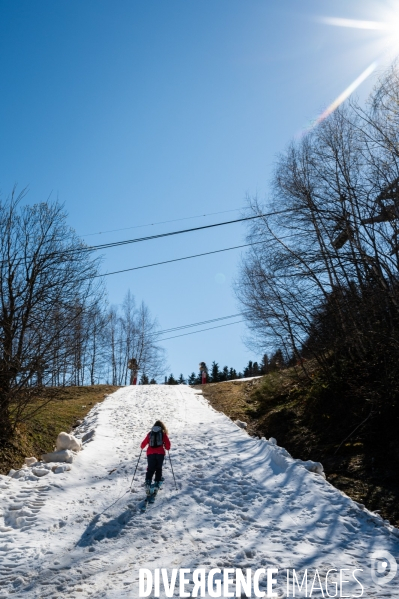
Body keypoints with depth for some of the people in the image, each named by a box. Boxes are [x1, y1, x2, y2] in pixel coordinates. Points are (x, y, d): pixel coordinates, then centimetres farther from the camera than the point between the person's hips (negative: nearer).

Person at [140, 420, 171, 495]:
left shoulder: (150, 433, 11)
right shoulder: (163, 433, 7)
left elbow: (144, 443, 15)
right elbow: (167, 443, 1)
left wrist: (142, 447, 37)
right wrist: (167, 448, 23)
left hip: (150, 453, 1)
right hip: (160, 453, -1)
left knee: (150, 469, 9)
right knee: (158, 469, 16)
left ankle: (148, 484, -10)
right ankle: (157, 485, 9)